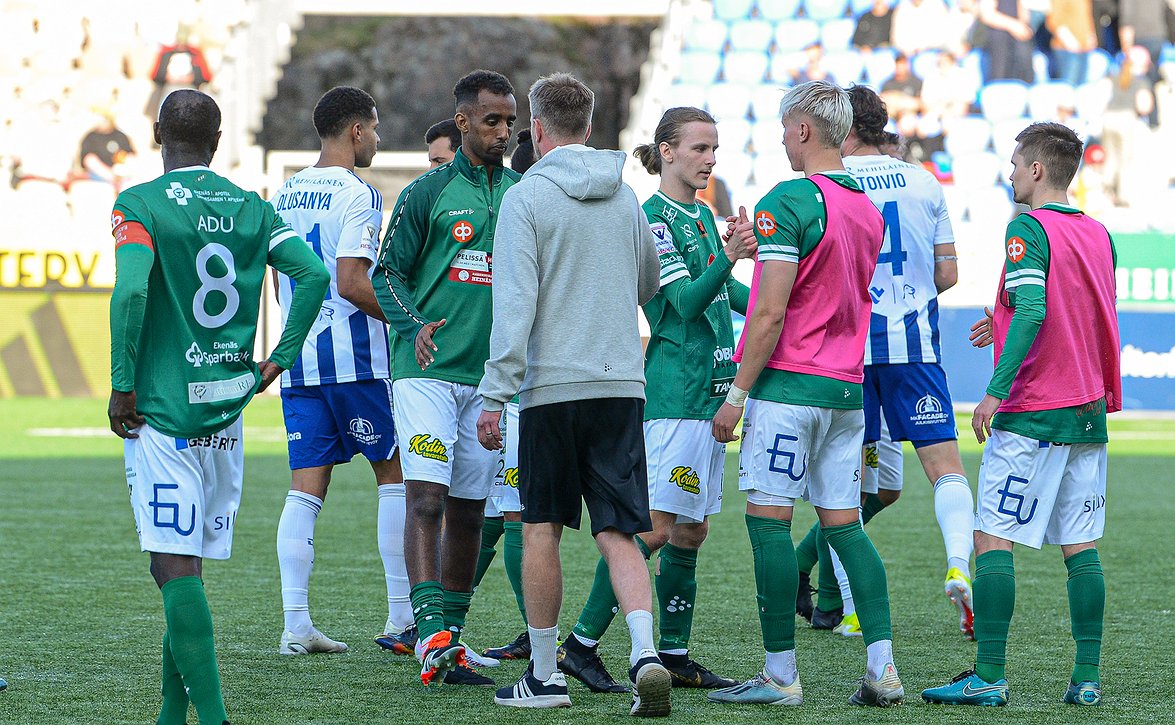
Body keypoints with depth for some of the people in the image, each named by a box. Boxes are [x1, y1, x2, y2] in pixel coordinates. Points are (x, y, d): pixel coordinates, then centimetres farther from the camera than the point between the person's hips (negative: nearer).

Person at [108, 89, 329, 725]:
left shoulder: (140, 206, -7)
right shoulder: (250, 208, 8)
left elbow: (130, 291, -21)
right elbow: (313, 275, -1)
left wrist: (122, 386, -12)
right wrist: (277, 361, 5)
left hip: (162, 409, -5)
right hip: (227, 409, 5)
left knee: (176, 566, -8)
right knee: (186, 567, 14)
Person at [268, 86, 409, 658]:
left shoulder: (284, 196, 13)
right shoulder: (357, 195, -10)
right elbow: (351, 283, -19)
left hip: (297, 355, 7)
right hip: (354, 358, -6)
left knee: (305, 489, 4)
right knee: (395, 474, 6)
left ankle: (295, 624, -2)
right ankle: (402, 617, 6)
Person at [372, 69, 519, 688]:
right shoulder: (429, 192, -1)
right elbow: (388, 273, 0)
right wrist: (415, 326, -16)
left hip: (490, 375, 5)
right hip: (427, 369, -5)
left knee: (469, 509, 8)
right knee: (426, 499, -14)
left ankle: (449, 638, 15)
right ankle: (431, 632, -22)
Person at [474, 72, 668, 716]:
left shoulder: (526, 197, -6)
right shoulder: (625, 198, 10)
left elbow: (515, 304, -13)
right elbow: (649, 291, 22)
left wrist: (495, 395, -11)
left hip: (552, 385, -4)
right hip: (621, 384, 4)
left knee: (542, 529, 7)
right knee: (617, 533, 2)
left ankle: (543, 675, 12)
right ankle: (645, 654, -18)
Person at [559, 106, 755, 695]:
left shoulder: (701, 216, 16)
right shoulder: (653, 217, -10)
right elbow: (686, 301, -20)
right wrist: (728, 258, -34)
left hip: (710, 389, 9)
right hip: (675, 388, -9)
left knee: (692, 528, 10)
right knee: (656, 524, -14)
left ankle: (674, 655, 16)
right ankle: (581, 644, -10)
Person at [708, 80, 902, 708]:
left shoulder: (790, 201, -13)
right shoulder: (867, 209, 12)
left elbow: (771, 313, -17)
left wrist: (737, 393, -12)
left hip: (789, 385, -8)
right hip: (848, 388, 8)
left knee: (769, 521, -2)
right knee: (843, 524, 10)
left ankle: (780, 675, -2)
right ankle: (882, 668, 3)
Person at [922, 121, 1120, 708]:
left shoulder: (1029, 228, -10)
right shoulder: (1098, 235, 12)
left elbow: (1032, 311, -22)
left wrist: (995, 390, -22)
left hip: (1031, 415, -7)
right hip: (1089, 412, 7)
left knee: (992, 540, -4)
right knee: (1081, 546, 8)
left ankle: (989, 677, -7)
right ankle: (1087, 677, 6)